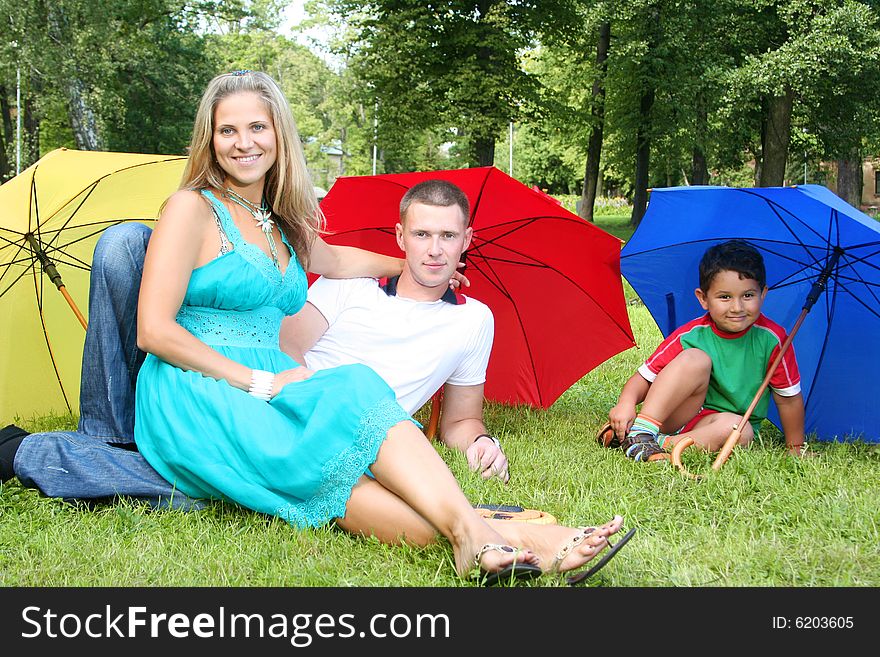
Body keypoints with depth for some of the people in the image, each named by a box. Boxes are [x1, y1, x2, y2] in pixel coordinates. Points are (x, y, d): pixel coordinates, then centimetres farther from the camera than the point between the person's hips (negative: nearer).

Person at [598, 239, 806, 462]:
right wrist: (626, 403, -31)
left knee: (741, 430, -36)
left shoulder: (771, 338, -12)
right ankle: (641, 431, -32)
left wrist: (795, 448, 0)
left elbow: (789, 398, -3)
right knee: (695, 359, -28)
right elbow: (645, 377, -11)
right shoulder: (690, 335, -12)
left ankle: (663, 444, -31)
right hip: (674, 417, -1)